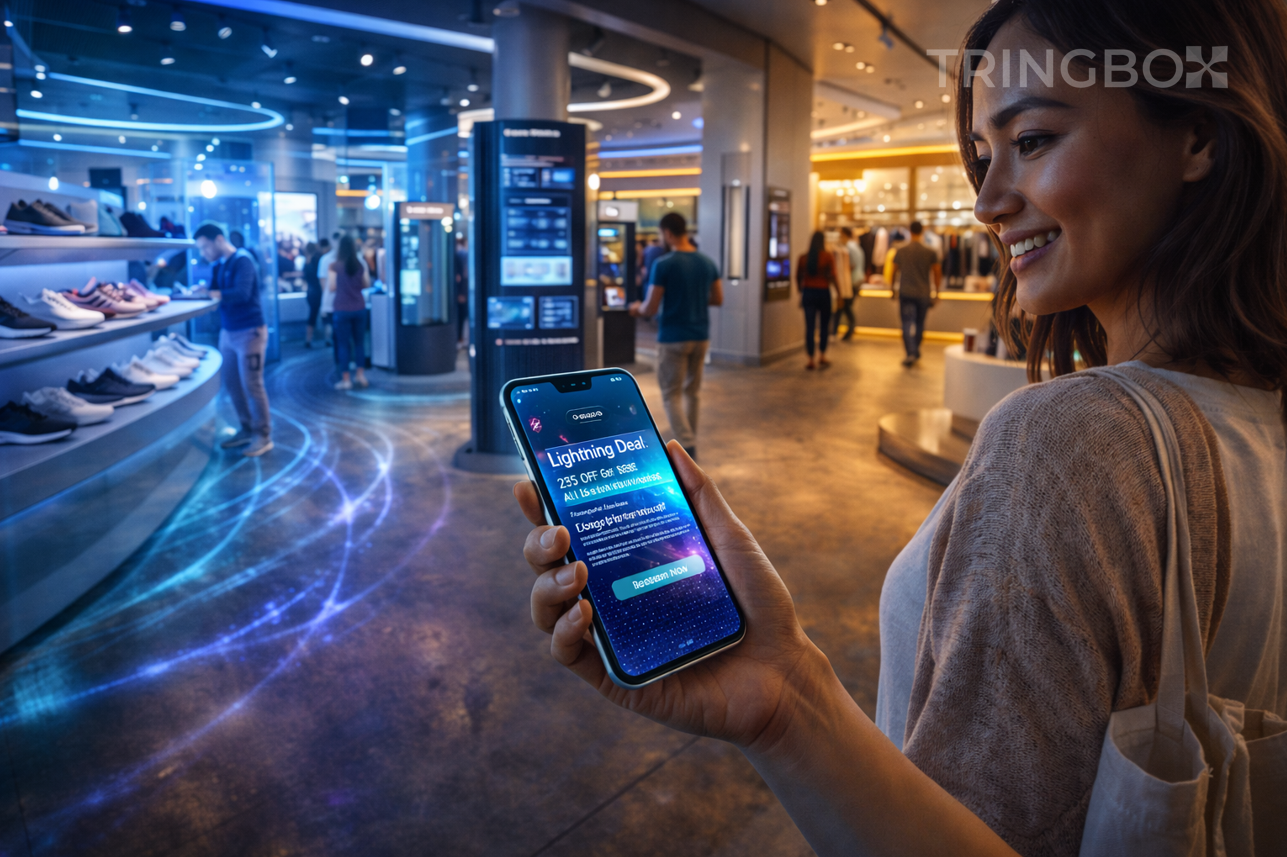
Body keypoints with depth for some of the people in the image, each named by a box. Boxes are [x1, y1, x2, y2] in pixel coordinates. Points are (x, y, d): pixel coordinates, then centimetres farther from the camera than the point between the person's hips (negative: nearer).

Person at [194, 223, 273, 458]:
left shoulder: (242, 260, -14)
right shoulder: (218, 265, 10)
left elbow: (242, 293, -26)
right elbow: (216, 292, 6)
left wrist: (212, 294, -31)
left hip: (249, 332, -8)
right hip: (228, 332, 8)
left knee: (252, 385, -4)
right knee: (232, 384, 11)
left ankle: (263, 436, 7)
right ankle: (247, 429, 24)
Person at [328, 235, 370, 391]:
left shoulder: (335, 266, -9)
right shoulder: (360, 265, 1)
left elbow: (331, 287, -8)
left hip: (342, 309, -3)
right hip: (359, 308, 3)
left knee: (343, 344, 3)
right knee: (360, 342, 13)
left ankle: (345, 379, 3)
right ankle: (360, 375, 16)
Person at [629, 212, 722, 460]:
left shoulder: (663, 265, -15)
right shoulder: (708, 262, 2)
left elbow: (651, 309, -13)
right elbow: (718, 299, 10)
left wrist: (637, 308, 9)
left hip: (673, 338, -5)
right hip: (701, 336, 6)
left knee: (672, 394, 2)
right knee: (693, 391, 17)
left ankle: (687, 446, -10)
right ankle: (689, 442, 27)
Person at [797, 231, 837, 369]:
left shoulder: (803, 257, 2)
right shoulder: (828, 257, -6)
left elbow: (798, 277, 6)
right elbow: (833, 277, -11)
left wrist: (801, 292, 20)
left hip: (808, 292, 2)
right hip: (823, 292, -2)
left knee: (809, 326, 3)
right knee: (824, 325, 13)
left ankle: (811, 360, 1)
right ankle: (822, 356, 16)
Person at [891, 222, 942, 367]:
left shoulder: (901, 250, -1)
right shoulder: (930, 252, -2)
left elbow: (894, 271, 5)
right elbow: (937, 273, -2)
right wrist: (936, 292, 9)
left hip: (905, 293, -1)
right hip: (923, 294, 1)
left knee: (908, 323, -3)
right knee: (919, 324, 15)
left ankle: (910, 353, -18)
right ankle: (916, 351, 28)